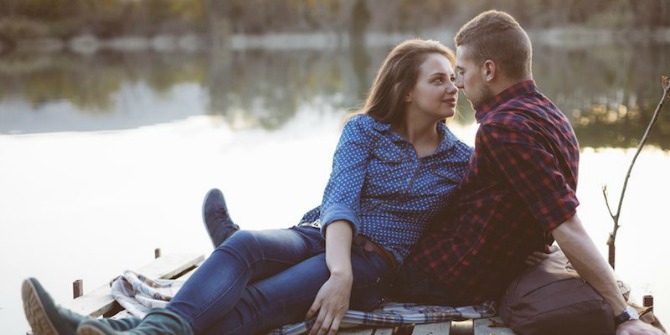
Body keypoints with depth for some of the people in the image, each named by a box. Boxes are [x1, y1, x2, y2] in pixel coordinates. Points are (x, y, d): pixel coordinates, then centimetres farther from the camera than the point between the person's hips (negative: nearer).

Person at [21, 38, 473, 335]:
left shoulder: (461, 160, 9)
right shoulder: (365, 129, 5)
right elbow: (339, 201, -9)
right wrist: (338, 272, -28)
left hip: (375, 265, -2)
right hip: (324, 238, 2)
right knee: (245, 243, -33)